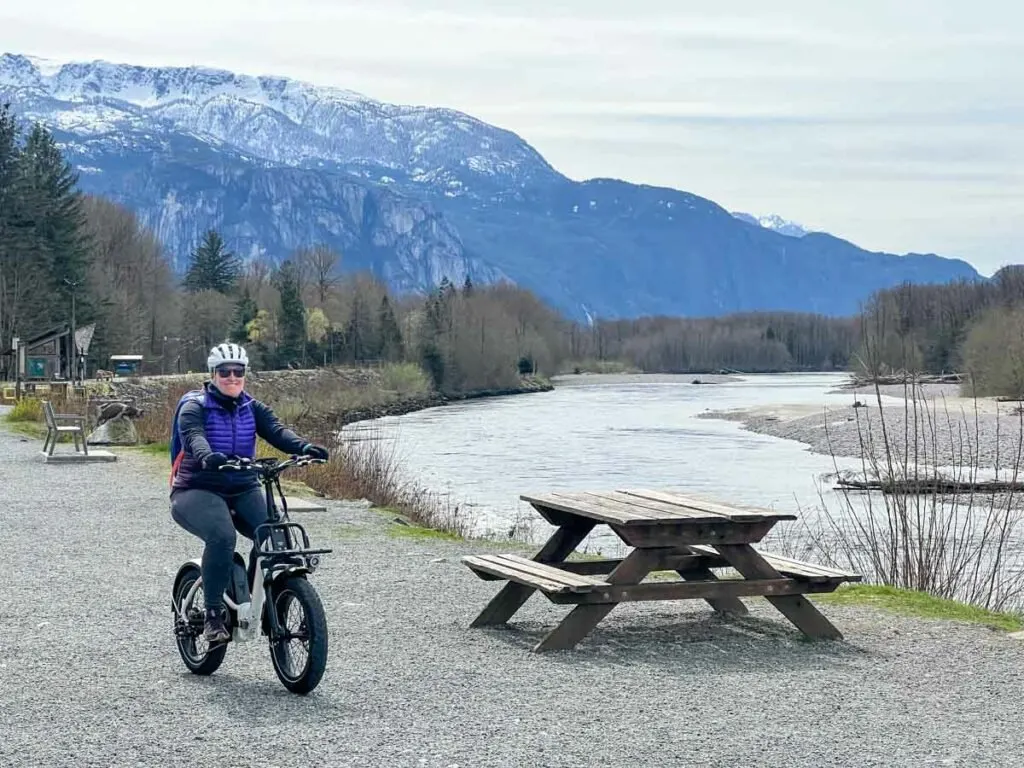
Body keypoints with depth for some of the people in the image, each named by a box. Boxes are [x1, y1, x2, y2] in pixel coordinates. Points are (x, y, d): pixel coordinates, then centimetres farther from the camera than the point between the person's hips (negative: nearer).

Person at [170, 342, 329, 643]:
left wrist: (305, 447, -32)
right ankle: (213, 614, -20)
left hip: (244, 491, 4)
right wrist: (208, 457, -49)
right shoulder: (195, 408, -4)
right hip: (198, 491, -4)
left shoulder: (253, 409, 8)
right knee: (221, 536, -34)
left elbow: (276, 430, -11)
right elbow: (194, 438, -25)